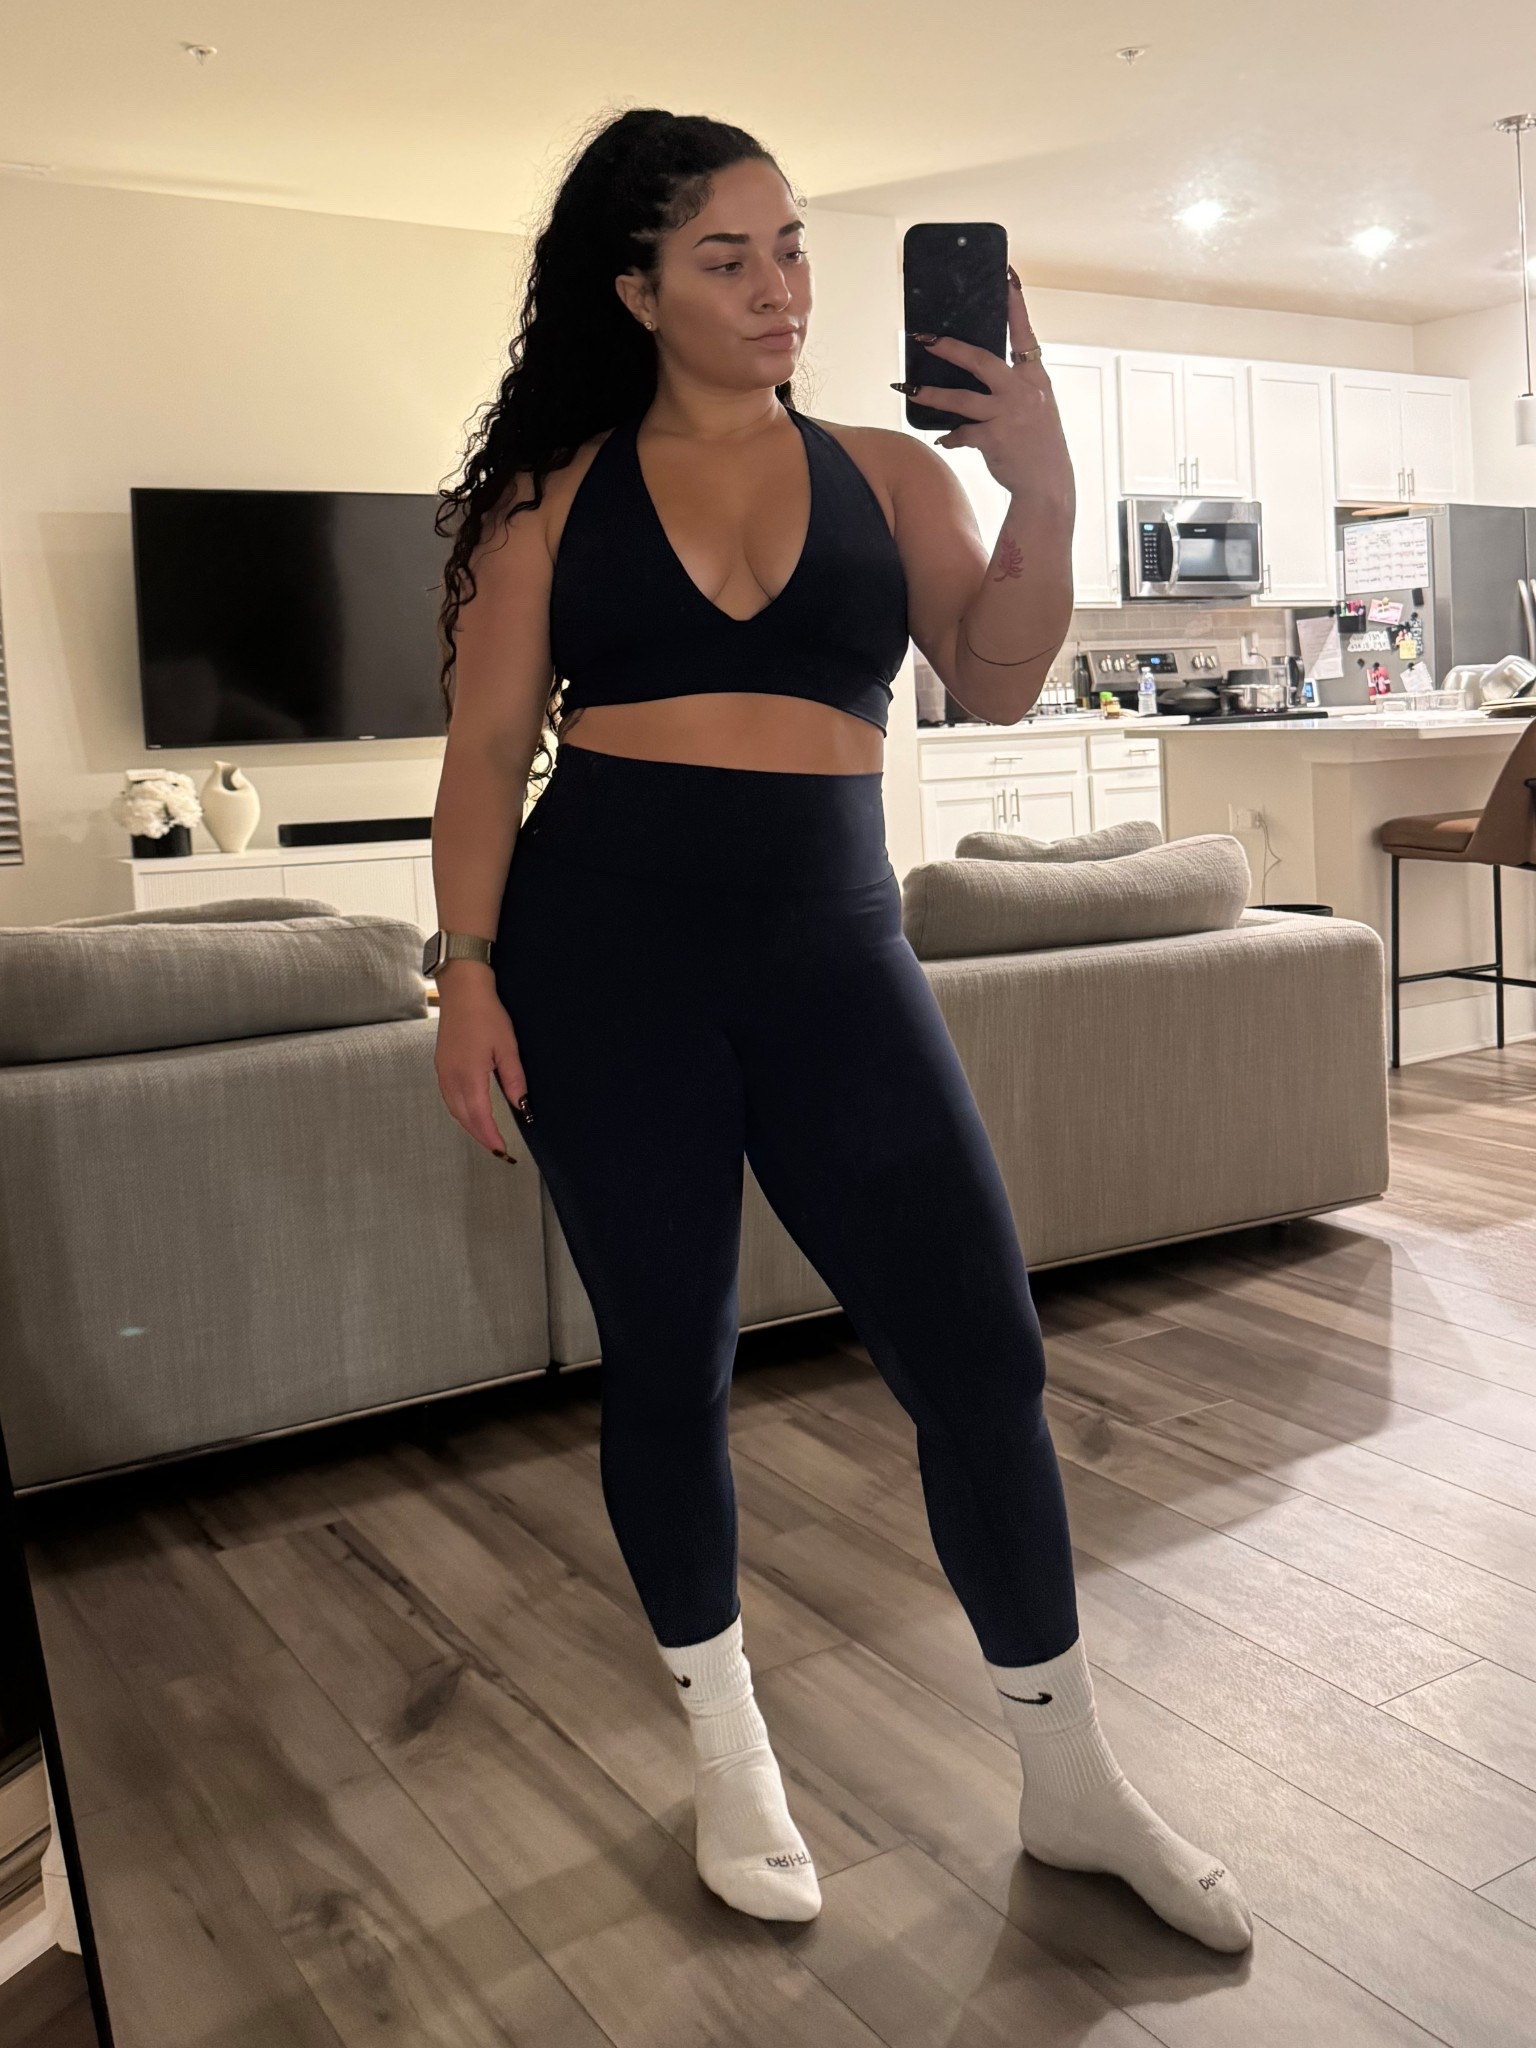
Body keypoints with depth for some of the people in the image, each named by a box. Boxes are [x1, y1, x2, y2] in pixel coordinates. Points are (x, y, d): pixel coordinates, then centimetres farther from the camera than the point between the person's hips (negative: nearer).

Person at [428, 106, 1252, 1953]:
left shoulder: (887, 473, 9)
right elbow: (488, 746, 3)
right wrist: (466, 971, -6)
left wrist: (1042, 493, -18)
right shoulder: (558, 489, 6)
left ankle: (1069, 1781, 21)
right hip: (604, 952, -1)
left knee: (983, 1360, -1)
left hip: (831, 951, 1)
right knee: (667, 1368, 8)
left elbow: (998, 682, -3)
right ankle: (729, 1756, 32)